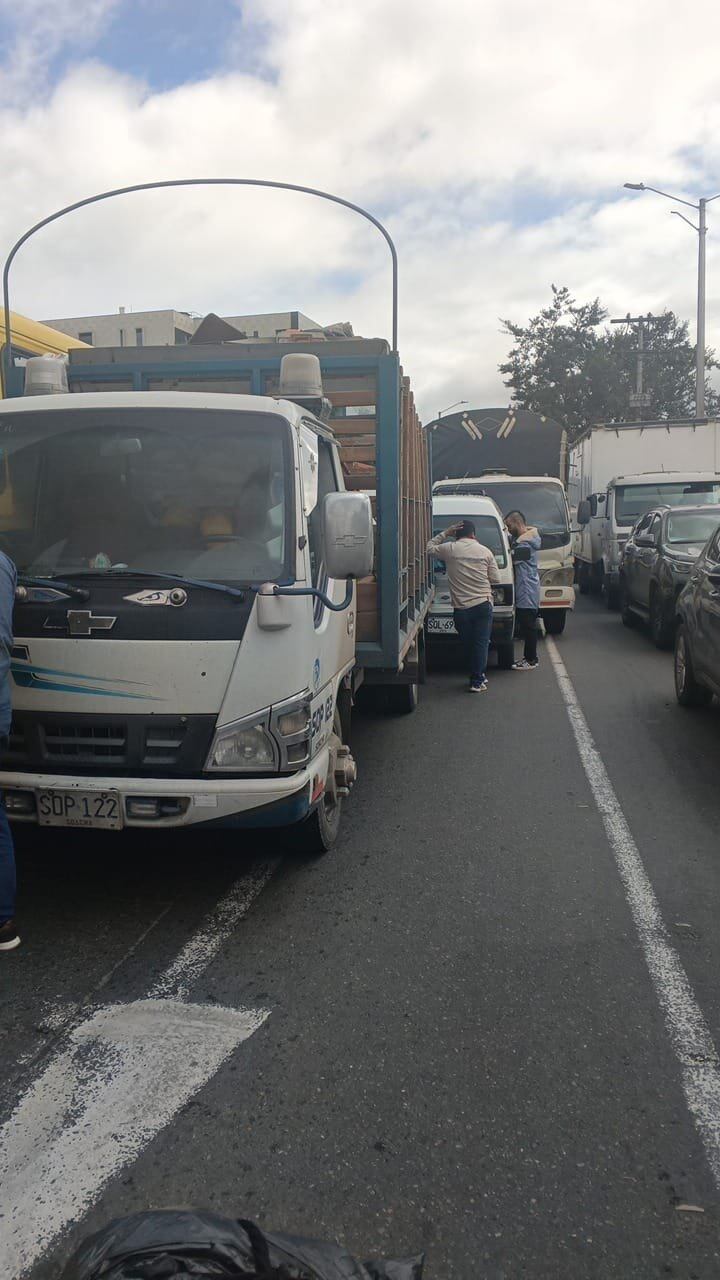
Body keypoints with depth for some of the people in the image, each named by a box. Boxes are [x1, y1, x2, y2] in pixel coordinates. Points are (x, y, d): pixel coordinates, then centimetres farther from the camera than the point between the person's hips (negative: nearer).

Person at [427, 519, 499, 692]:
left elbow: (429, 548, 17)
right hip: (483, 605, 0)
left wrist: (445, 534, 18)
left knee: (468, 644, 14)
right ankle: (477, 681, 1)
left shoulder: (449, 549, -2)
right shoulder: (485, 551, 1)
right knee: (481, 643, 4)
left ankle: (478, 676, 23)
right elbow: (495, 579, 4)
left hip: (461, 608, 0)